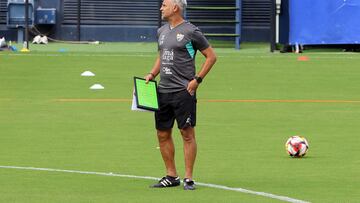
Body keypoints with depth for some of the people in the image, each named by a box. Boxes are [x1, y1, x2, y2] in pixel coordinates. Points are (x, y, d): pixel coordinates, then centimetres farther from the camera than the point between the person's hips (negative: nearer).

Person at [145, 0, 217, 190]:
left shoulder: (190, 32, -7)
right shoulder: (162, 31, 14)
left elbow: (211, 56, -3)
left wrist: (197, 80, -9)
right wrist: (152, 74, 10)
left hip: (183, 91, -7)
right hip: (163, 90, 7)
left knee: (187, 133, -5)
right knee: (163, 134, 8)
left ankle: (188, 178, -1)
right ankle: (171, 176, 18)